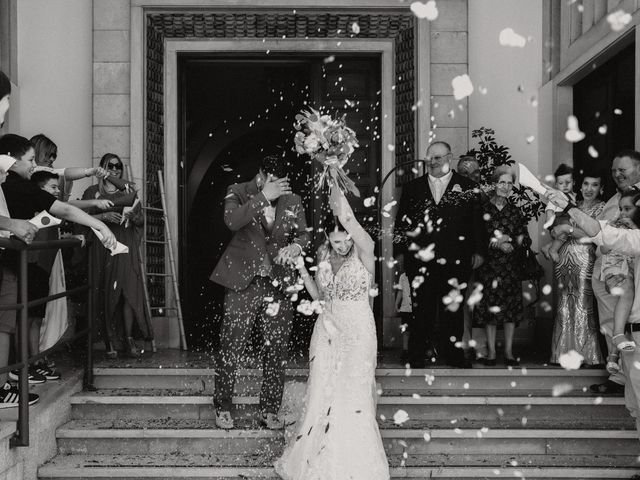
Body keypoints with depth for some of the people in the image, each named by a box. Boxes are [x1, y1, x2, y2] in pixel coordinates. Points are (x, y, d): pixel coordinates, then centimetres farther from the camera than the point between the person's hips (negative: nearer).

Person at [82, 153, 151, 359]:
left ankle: (129, 339, -7)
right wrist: (105, 216, -14)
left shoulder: (129, 192, 18)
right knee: (106, 294, -5)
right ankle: (110, 342, -1)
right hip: (102, 247, -2)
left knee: (129, 292, -9)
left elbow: (142, 220, 17)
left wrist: (132, 217, -5)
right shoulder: (93, 192, 8)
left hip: (126, 248, 2)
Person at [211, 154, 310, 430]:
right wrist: (264, 197, -25)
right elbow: (232, 221, -19)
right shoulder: (238, 192, -1)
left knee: (277, 351, 4)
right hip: (243, 283, -2)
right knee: (231, 348, 1)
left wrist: (296, 246, -15)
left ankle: (269, 410, 15)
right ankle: (223, 409, 15)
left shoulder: (292, 201, 7)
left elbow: (303, 234, 9)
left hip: (279, 284, 3)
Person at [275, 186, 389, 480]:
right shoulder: (324, 256, 6)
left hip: (358, 333, -5)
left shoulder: (362, 254, -10)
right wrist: (302, 269, -3)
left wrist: (347, 220, -45)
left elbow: (368, 244, -34)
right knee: (321, 396, 6)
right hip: (327, 330, 5)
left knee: (353, 399, -4)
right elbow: (318, 295, 11)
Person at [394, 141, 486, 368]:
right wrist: (408, 246, -3)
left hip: (455, 261, -1)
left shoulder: (467, 188, 7)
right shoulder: (412, 188, 11)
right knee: (422, 309, 3)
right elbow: (401, 223, 11)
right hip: (421, 260, 1)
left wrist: (479, 251, 1)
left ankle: (453, 353, 13)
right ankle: (417, 356, 10)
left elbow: (477, 222, 6)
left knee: (453, 309, 4)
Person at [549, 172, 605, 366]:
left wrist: (569, 229, -13)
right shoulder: (574, 206, 15)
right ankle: (565, 352, 12)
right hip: (564, 259, 5)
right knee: (564, 307, 5)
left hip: (584, 261, -5)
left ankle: (586, 354, 0)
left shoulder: (603, 208, -1)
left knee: (583, 307, -7)